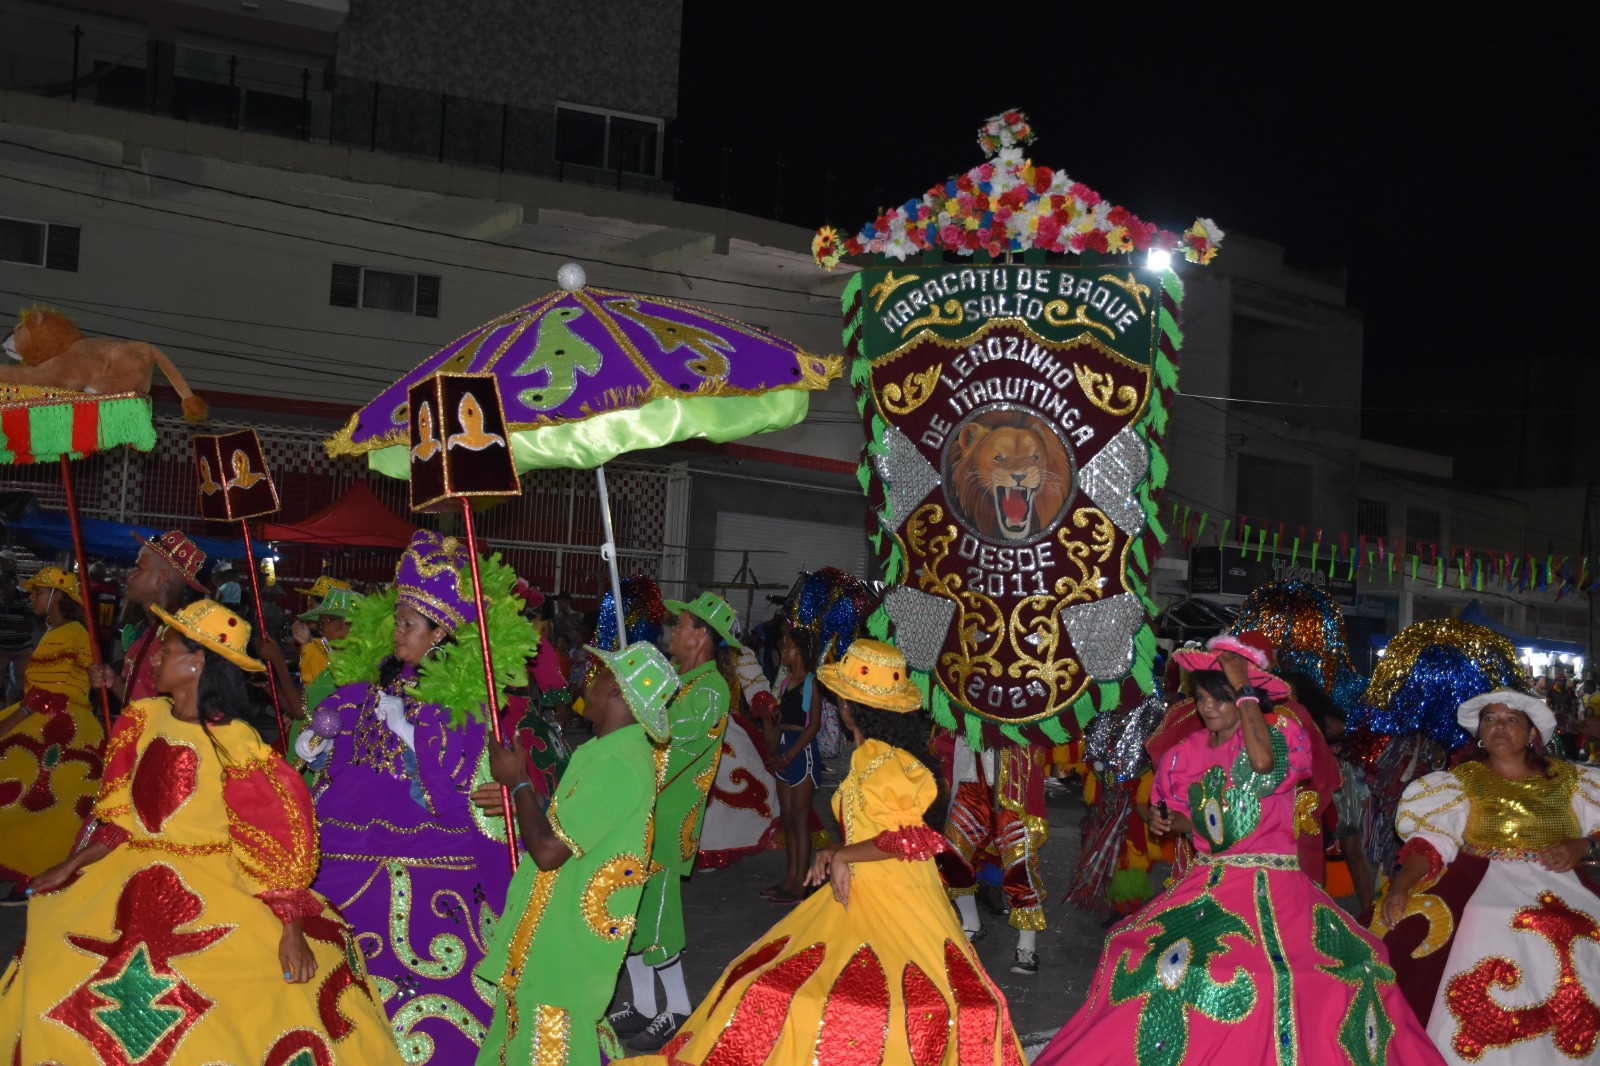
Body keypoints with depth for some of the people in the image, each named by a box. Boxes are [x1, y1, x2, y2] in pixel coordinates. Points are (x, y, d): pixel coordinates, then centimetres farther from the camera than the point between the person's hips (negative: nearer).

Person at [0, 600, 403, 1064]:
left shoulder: (233, 746, -15)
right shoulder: (144, 720, 4)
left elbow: (275, 838, -17)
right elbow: (121, 818, 13)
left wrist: (290, 930, -23)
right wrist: (69, 867, 5)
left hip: (215, 893, -6)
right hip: (129, 884, 6)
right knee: (48, 981, -2)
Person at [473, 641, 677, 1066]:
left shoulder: (616, 763, -26)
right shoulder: (622, 749, 6)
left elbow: (548, 851, -27)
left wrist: (517, 782, -13)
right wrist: (522, 800, 10)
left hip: (564, 937, -9)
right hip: (565, 925, 9)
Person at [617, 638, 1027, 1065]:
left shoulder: (884, 764, -16)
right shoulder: (869, 756, 10)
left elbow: (912, 838, -22)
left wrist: (842, 856, -14)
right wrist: (836, 853, 1)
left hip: (894, 903, -9)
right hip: (860, 895, 9)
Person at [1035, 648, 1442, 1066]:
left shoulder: (1281, 731, -4)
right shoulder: (1190, 750, 9)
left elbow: (1263, 762, -28)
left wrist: (1244, 690, -19)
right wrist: (1168, 821, -2)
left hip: (1270, 887, -5)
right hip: (1205, 884, 5)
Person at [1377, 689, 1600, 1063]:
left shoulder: (1569, 779, 12)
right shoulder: (1461, 780, 7)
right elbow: (1431, 840, -3)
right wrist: (1400, 884, -18)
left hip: (1564, 888, 1)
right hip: (1483, 888, -1)